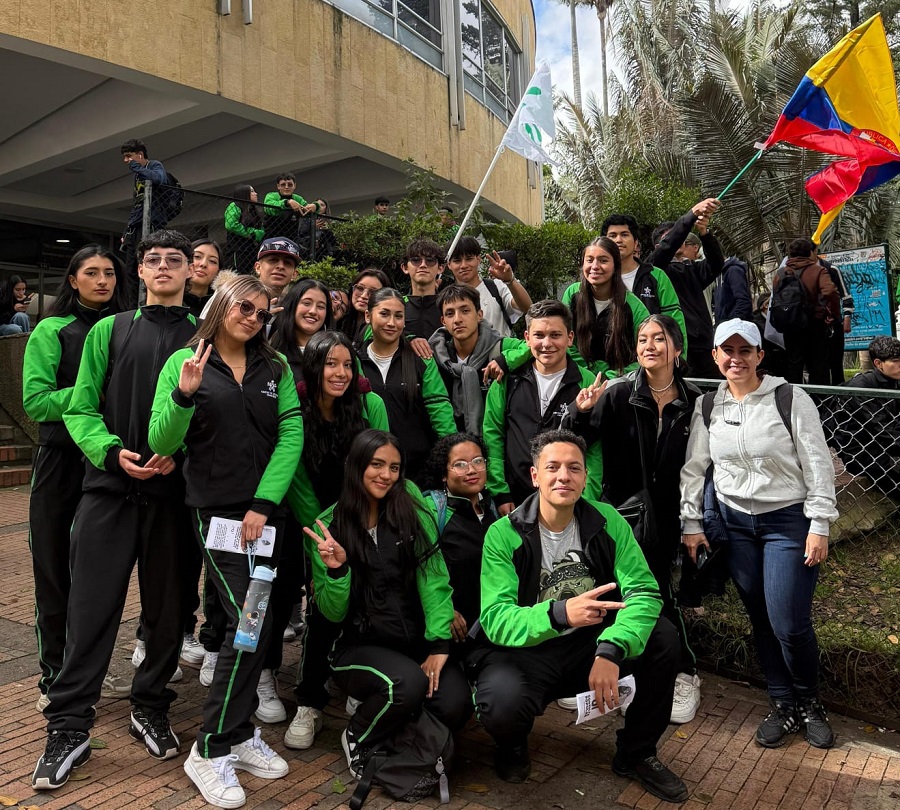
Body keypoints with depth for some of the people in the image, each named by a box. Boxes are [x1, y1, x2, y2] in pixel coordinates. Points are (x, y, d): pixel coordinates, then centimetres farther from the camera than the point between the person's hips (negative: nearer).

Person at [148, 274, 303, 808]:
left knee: (258, 624, 8)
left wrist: (264, 503, -9)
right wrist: (184, 393, -24)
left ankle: (239, 733, 27)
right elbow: (163, 444, -6)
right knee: (251, 622, -10)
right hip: (217, 512, -4)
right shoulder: (185, 362, -1)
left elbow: (291, 437, -1)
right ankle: (212, 750, 7)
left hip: (268, 512, 4)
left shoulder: (276, 367, 7)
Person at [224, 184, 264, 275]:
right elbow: (231, 225, -17)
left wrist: (254, 234, -8)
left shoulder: (254, 210, 20)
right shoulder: (234, 207, 0)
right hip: (237, 251, -7)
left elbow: (262, 231, 14)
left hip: (252, 253, 7)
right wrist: (250, 232, -9)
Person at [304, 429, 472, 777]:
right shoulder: (329, 526, -4)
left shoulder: (411, 507, -2)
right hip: (357, 646, -2)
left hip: (415, 639, 2)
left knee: (456, 705, -22)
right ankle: (356, 737, 3)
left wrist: (439, 642, -18)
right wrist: (336, 569, -23)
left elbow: (433, 576, -9)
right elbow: (332, 613, -4)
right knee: (408, 683, -31)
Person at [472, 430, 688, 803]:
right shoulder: (504, 534, -16)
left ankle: (636, 753, 7)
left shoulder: (607, 520, -8)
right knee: (501, 705, -34)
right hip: (525, 649, -3)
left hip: (589, 642, 4)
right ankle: (514, 742, 9)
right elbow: (495, 618, -22)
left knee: (662, 638, -19)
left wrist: (611, 650, -34)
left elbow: (644, 591, -16)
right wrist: (559, 614, -41)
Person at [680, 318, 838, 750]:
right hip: (736, 524, 4)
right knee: (760, 620, 10)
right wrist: (691, 524, 4)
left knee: (789, 624, -5)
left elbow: (818, 465, -8)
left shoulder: (790, 400, -8)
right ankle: (783, 705, 28)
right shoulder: (707, 406, 2)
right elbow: (694, 468, 7)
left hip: (789, 521, -3)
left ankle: (809, 702, 23)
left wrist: (819, 526, -11)